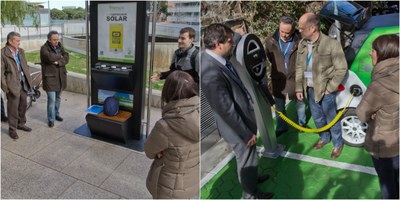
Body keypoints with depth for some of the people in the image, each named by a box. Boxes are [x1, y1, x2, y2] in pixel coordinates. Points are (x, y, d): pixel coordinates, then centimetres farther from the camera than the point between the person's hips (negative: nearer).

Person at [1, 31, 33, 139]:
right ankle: (12, 129, 19)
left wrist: (28, 80, 9)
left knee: (23, 105, 17)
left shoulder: (21, 51, 7)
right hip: (13, 85, -6)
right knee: (13, 108, 4)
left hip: (23, 83, 6)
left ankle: (21, 124, 35)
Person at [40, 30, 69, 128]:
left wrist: (58, 62, -20)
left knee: (58, 97, 17)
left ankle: (56, 114, 33)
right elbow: (50, 57, -27)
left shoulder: (60, 46, 8)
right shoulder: (44, 48, -9)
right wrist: (60, 56, -11)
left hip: (60, 76, 6)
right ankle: (51, 119, 6)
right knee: (51, 99, -6)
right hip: (50, 76, -5)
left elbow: (66, 58, -3)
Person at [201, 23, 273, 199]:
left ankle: (250, 178, 56)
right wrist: (246, 133, -16)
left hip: (243, 119, 9)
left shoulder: (216, 59, -5)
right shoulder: (212, 74, -36)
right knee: (247, 159, 16)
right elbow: (227, 111, -29)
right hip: (237, 127, -8)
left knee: (247, 157, 30)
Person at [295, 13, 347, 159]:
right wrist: (299, 88, 4)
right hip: (310, 89, 6)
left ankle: (338, 144, 35)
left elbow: (341, 69, -13)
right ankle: (324, 138, 47)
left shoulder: (332, 44, -19)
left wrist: (329, 88, -12)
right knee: (317, 117, 22)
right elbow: (299, 67, 6)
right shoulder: (302, 44, -2)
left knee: (331, 119, 11)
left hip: (326, 90, -5)